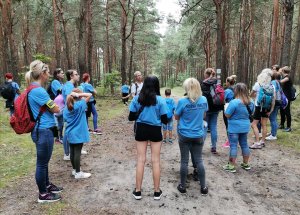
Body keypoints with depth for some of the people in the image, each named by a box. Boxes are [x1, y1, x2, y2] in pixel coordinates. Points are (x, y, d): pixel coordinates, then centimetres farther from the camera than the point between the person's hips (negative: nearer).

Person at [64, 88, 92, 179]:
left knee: (72, 152, 14)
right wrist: (79, 94, -18)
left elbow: (66, 119, 10)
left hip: (70, 133, 7)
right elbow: (90, 95, -16)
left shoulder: (67, 108, 4)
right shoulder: (80, 105, -14)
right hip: (78, 133, -7)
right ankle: (78, 173, 9)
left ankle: (74, 170, 28)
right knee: (77, 153, 0)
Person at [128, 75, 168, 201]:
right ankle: (157, 191, 20)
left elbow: (131, 117, -1)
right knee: (155, 161, 9)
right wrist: (166, 119, 15)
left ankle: (138, 191, 19)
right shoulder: (160, 100, -11)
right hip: (155, 131, -1)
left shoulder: (137, 98, -5)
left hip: (141, 130, 2)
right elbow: (164, 120, -8)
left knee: (141, 160, 11)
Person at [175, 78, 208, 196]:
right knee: (199, 160, 12)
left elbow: (176, 117, -3)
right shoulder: (204, 100, -3)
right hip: (198, 135, 3)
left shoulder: (183, 101, -16)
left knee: (184, 161, 8)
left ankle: (182, 186, 21)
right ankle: (203, 187, 20)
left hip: (184, 135, -3)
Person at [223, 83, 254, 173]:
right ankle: (246, 164, 29)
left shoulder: (234, 102, -21)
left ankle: (231, 166, 6)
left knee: (233, 146, 0)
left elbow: (227, 115, -18)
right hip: (245, 127, 7)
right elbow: (250, 113, 16)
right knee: (244, 144, 17)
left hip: (234, 128, -7)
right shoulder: (250, 102, 3)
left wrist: (227, 107, -1)